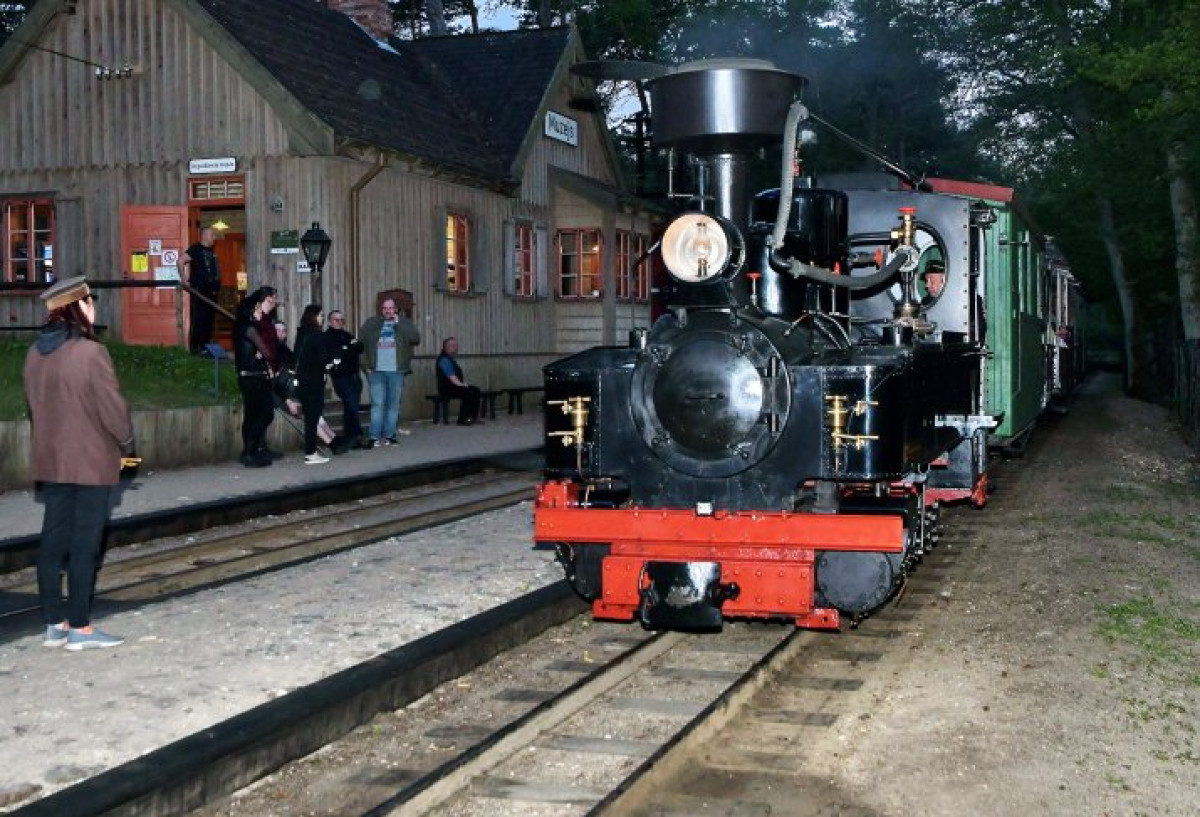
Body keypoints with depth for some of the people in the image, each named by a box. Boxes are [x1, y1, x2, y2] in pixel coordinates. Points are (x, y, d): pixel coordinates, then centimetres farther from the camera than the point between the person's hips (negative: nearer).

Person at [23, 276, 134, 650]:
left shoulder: (35, 353, 4)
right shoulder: (90, 352, -18)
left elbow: (34, 406, 10)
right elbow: (113, 408, -16)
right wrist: (126, 442, 1)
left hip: (50, 461, 7)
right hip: (91, 462, -7)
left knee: (54, 538, 11)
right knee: (84, 542, 0)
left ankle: (55, 623, 18)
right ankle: (80, 627, 6)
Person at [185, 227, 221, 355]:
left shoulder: (211, 251, 18)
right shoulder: (196, 249, -7)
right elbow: (181, 262, -15)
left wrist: (217, 286, 18)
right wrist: (185, 280, -19)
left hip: (211, 291, 8)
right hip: (199, 291, -8)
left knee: (209, 320, 10)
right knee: (198, 319, -9)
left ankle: (205, 346, 16)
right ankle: (195, 348, -7)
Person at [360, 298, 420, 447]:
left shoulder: (404, 322, 9)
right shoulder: (371, 323, 10)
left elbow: (416, 338, -7)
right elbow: (361, 342, 7)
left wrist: (398, 324, -9)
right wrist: (366, 365, -2)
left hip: (396, 371, 1)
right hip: (377, 371, -1)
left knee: (394, 405, 3)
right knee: (377, 404, -5)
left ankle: (389, 435, 8)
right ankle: (374, 437, -6)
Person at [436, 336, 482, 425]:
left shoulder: (451, 359, 19)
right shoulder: (444, 360, -14)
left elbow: (459, 375, 21)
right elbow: (452, 378, -20)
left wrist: (465, 383, 5)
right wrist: (462, 385, -18)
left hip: (457, 385, 10)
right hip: (447, 388, -10)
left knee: (475, 390, -2)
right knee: (468, 392, -27)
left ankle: (472, 417, -2)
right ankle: (462, 420, -20)